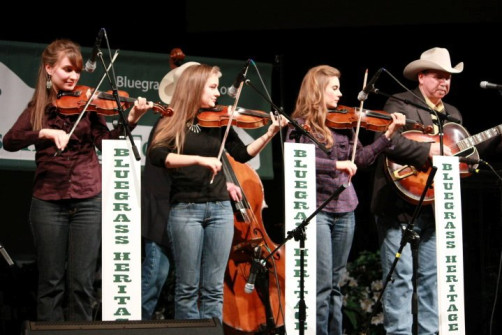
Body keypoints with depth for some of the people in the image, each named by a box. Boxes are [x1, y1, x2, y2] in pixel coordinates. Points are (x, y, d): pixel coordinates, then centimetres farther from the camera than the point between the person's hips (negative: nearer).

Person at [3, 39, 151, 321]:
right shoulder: (37, 109, 7)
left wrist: (131, 120, -21)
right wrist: (45, 133, -24)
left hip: (88, 201, 0)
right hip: (48, 203, 0)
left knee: (81, 282, 0)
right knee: (52, 282, 4)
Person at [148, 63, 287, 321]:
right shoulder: (173, 122, -2)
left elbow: (243, 154, 11)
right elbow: (156, 156, -17)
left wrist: (269, 134, -2)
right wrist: (199, 159, -25)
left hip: (220, 208, 4)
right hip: (185, 210, -4)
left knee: (214, 288, 5)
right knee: (187, 287, 1)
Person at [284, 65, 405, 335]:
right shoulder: (301, 125, -5)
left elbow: (361, 158, 12)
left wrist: (389, 133, 4)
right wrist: (336, 164, -25)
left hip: (344, 210, 6)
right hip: (316, 209, -6)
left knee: (334, 284, 11)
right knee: (321, 284, -9)